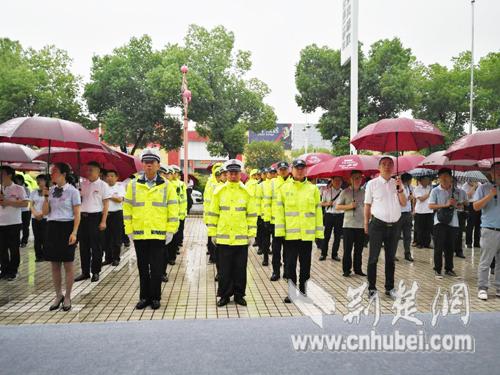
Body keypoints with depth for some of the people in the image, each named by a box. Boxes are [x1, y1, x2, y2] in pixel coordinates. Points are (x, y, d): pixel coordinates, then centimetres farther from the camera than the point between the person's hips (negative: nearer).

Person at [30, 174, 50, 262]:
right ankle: (38, 256, 12)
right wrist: (35, 213, -8)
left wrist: (42, 214, -14)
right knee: (37, 238, 6)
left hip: (45, 218, -4)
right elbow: (31, 205, 8)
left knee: (45, 237, -5)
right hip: (35, 218, 4)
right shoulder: (33, 192, 11)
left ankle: (45, 255, 5)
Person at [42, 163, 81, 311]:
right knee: (55, 265, 10)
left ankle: (67, 297, 16)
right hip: (52, 227, 5)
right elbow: (45, 212, 7)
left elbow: (77, 215, -7)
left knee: (68, 265, 3)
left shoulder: (72, 191, -5)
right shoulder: (51, 190, 8)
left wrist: (74, 233, -16)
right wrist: (46, 197, -6)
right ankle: (58, 296, 25)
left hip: (67, 227, -5)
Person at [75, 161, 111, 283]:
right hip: (83, 217, 5)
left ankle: (95, 272, 13)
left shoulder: (103, 185, -3)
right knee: (84, 246, 10)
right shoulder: (83, 184, 10)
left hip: (96, 217, -5)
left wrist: (103, 221, -11)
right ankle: (85, 272, 20)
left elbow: (106, 204, -5)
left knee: (96, 246, 2)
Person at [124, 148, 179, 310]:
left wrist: (170, 231, -5)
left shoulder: (167, 186, 1)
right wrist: (129, 230, 2)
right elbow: (127, 209, 7)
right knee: (143, 268, 11)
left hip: (159, 234, -2)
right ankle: (144, 297, 24)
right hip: (139, 235, 2)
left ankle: (155, 297, 18)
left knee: (156, 268, 5)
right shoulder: (133, 185, 6)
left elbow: (173, 210, -1)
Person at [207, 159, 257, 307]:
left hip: (241, 238, 0)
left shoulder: (247, 192, 2)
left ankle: (239, 294, 23)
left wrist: (252, 234, 0)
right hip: (223, 238, 0)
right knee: (224, 269, 8)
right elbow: (213, 213, 5)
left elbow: (252, 215, 4)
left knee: (240, 268, 9)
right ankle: (224, 295, 21)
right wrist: (212, 233, 2)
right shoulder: (219, 191, 2)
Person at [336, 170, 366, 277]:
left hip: (361, 225, 3)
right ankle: (346, 270, 10)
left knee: (359, 249, 9)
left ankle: (357, 269, 20)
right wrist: (349, 206, -13)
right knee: (347, 249, 1)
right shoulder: (345, 192, 2)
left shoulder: (364, 192, 10)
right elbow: (337, 207, 1)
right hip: (348, 225, -3)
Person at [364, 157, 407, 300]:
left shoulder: (397, 183, 8)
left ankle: (390, 288, 26)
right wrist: (366, 224, 0)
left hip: (394, 225, 4)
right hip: (378, 224, -4)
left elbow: (404, 203, 4)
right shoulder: (372, 183, -3)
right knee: (373, 258, 2)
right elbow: (367, 205, 0)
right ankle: (372, 288, 13)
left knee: (391, 258, 14)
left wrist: (400, 188, -10)